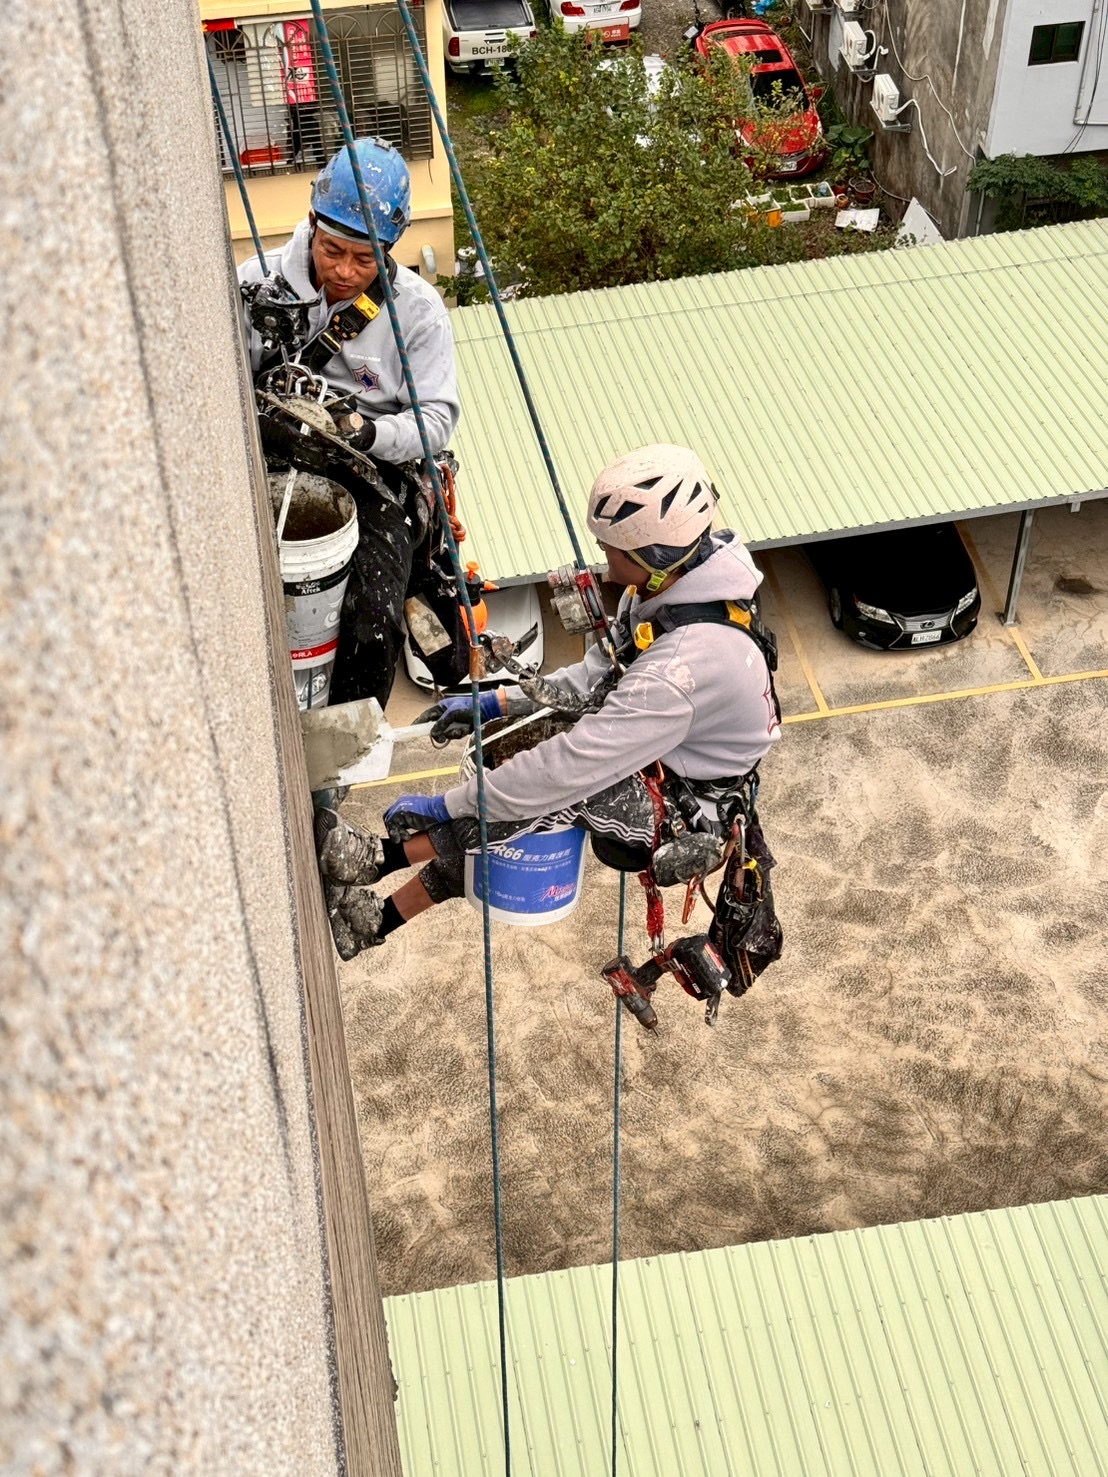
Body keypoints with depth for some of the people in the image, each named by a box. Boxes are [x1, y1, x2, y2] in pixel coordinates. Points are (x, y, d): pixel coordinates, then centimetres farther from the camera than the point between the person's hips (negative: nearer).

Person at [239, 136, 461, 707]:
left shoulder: (417, 309, -3)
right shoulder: (258, 281, -2)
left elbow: (437, 419, -6)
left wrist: (371, 434, -26)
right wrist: (256, 424, -26)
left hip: (373, 473, -1)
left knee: (374, 624, -23)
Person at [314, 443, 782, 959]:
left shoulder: (688, 661, -36)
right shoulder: (672, 584, -7)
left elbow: (574, 766, -34)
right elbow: (601, 673, 8)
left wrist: (445, 805, -27)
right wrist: (498, 702, -1)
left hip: (683, 813, -9)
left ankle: (380, 858, -17)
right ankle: (384, 915, -3)